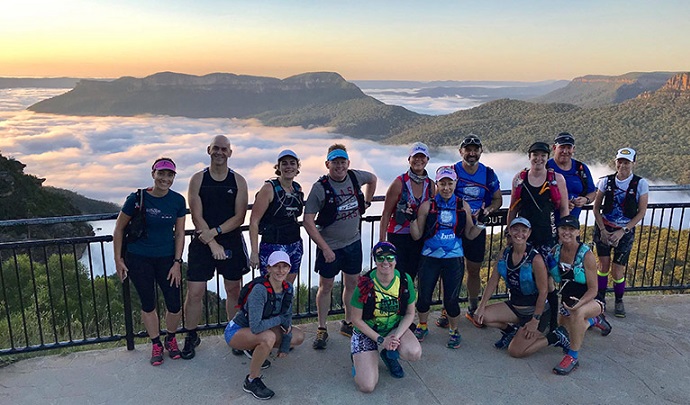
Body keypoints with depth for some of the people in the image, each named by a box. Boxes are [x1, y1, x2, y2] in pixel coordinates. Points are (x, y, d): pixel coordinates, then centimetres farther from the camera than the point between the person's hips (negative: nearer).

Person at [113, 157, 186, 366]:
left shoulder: (178, 200, -5)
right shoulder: (137, 198, -12)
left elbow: (179, 233, 1)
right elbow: (119, 229, -2)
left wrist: (177, 263, -3)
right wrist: (118, 259, -1)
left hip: (166, 258, 2)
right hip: (138, 259, -1)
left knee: (174, 305, -1)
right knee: (148, 304, 8)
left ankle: (171, 339, 27)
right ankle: (156, 344, 28)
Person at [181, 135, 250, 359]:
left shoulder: (238, 181, 2)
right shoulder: (198, 179, 0)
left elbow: (239, 217, -3)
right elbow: (197, 217, -6)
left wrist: (215, 231, -15)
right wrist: (213, 244, -15)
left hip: (231, 242, 1)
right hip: (202, 243, -1)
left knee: (234, 291, 9)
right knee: (195, 292, 0)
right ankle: (191, 337, 21)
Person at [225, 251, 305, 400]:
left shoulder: (288, 289, -7)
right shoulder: (260, 289, -31)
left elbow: (287, 319, 3)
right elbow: (255, 327, -36)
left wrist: (284, 347, -4)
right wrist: (279, 320, -22)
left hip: (256, 331, 7)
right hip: (236, 331, -7)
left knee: (298, 337, -3)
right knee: (268, 337, -36)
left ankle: (257, 350, 15)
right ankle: (252, 381, -14)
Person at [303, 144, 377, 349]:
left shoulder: (355, 177, -4)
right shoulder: (320, 187, -17)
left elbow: (373, 179, 20)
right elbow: (308, 221, -18)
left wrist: (366, 203, 14)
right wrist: (325, 248, -19)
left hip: (353, 242, 4)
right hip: (329, 246, -4)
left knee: (352, 283, 14)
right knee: (325, 286, 6)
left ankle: (348, 323, 32)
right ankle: (322, 330, 21)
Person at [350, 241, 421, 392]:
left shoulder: (405, 280, -14)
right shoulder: (365, 283, -22)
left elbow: (410, 314, -3)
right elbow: (357, 319, -13)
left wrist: (397, 336, -19)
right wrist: (380, 340, -18)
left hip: (394, 327, 3)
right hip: (366, 331, -3)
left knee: (414, 353, -28)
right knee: (367, 386, -15)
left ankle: (389, 355, 8)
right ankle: (359, 358, 20)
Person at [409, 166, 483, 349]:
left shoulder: (463, 206, 4)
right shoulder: (427, 206, -2)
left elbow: (469, 235, 10)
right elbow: (417, 235, 0)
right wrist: (412, 220, -15)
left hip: (454, 259, 0)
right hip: (430, 258, 0)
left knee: (451, 299, 1)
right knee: (424, 296, 7)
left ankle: (453, 330, 29)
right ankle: (422, 326, 35)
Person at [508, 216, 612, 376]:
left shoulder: (586, 255, -18)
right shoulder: (555, 251, -5)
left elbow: (593, 289, -18)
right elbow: (551, 279, 9)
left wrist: (579, 303, -35)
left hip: (589, 301, -6)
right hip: (566, 302, 6)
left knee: (577, 312, -41)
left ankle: (573, 357, -22)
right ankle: (592, 321, 39)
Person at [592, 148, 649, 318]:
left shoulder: (640, 183, -7)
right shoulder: (606, 181, -3)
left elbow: (641, 212, -5)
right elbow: (596, 208, 2)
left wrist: (623, 231, -11)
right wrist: (602, 230, -7)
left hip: (625, 232, -1)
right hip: (603, 229, 1)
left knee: (618, 270, -1)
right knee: (604, 265, 3)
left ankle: (619, 301, 22)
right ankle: (600, 298, 21)